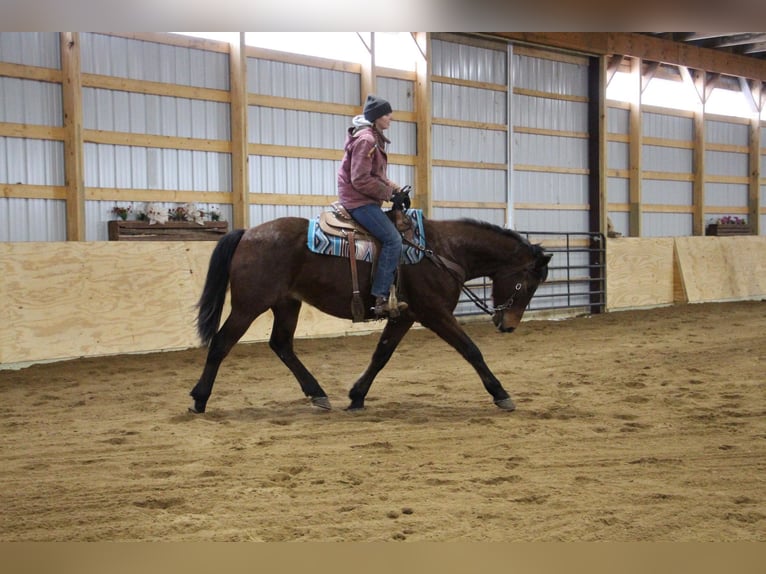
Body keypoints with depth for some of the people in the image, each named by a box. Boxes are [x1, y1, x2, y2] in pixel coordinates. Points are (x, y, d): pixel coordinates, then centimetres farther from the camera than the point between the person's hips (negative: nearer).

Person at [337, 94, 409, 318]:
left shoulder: (374, 138, 16)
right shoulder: (365, 140, -16)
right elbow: (360, 180, -21)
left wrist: (390, 185, 8)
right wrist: (386, 193, -12)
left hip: (364, 199, 11)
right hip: (359, 200, -11)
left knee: (392, 238, 11)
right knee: (393, 239, -18)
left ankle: (386, 294, 12)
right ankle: (381, 299, -21)